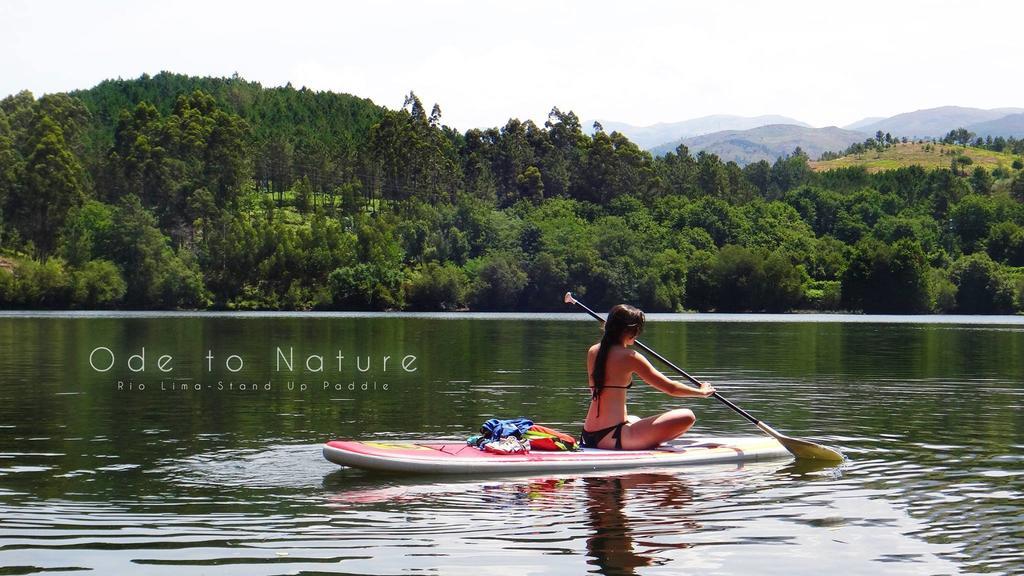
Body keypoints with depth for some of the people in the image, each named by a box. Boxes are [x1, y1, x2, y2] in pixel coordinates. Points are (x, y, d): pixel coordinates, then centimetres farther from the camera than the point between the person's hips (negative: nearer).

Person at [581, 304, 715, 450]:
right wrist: (702, 392, 12)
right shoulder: (629, 357, -11)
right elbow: (671, 388, -4)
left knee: (634, 420, 46)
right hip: (612, 437, -9)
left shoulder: (593, 352, 8)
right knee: (687, 417, -13)